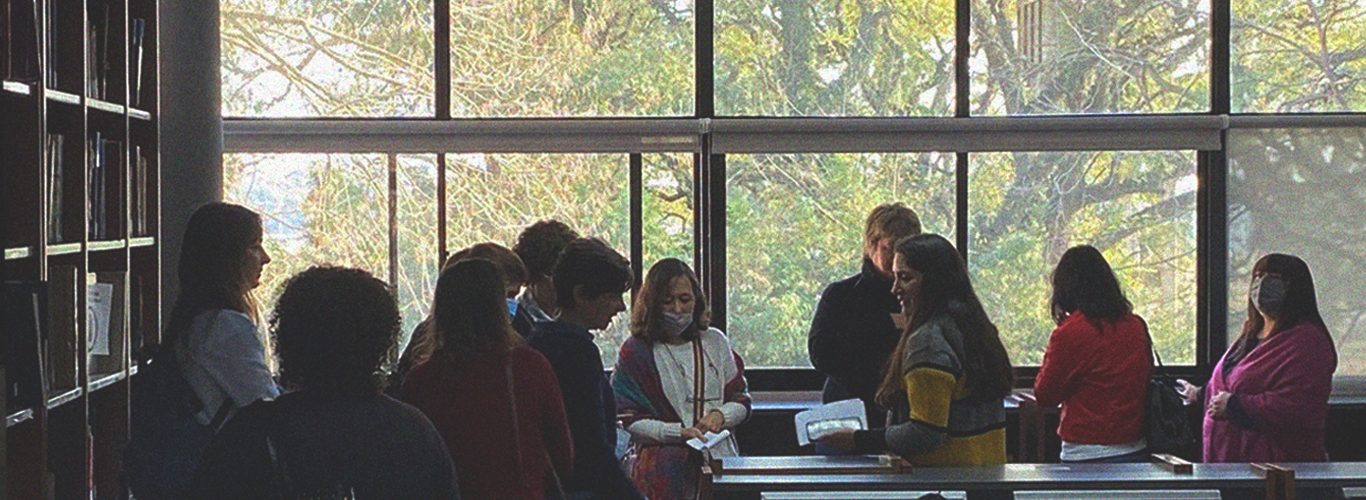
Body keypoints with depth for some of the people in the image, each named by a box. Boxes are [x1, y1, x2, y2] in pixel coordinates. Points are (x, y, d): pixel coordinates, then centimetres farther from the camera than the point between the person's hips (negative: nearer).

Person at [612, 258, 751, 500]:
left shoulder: (715, 343, 17)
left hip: (719, 458, 2)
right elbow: (626, 420, 0)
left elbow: (741, 400, 22)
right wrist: (677, 432, -12)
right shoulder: (636, 351, 4)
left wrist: (721, 415, 0)